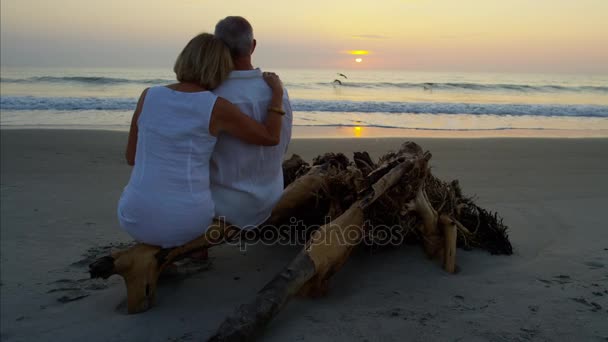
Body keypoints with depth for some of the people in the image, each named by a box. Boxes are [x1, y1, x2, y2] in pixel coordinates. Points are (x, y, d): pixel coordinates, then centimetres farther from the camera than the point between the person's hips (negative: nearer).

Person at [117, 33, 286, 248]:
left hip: (138, 217, 2)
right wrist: (277, 93, 11)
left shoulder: (148, 96, -2)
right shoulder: (216, 107, -11)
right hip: (187, 221, -1)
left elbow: (132, 158, 8)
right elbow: (271, 138, -3)